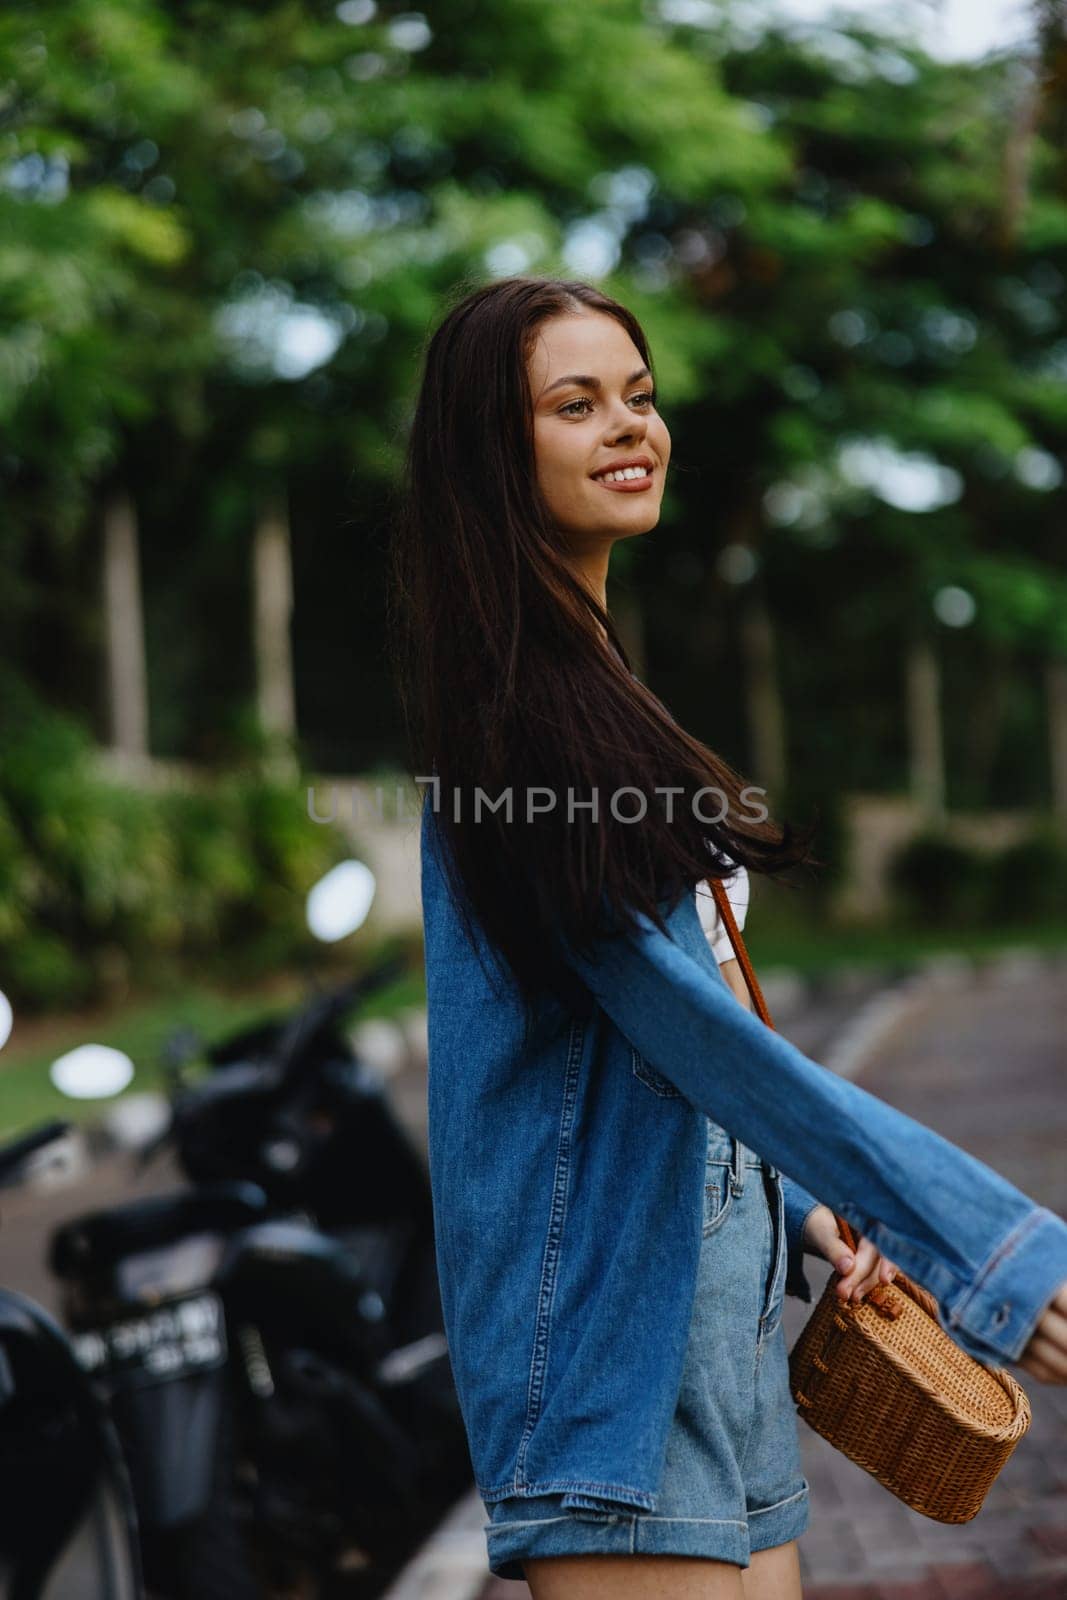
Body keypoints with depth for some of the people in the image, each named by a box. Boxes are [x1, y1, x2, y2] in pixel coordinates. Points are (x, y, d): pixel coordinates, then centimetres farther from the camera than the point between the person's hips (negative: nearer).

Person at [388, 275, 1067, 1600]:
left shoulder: (584, 682, 17)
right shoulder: (521, 705, -14)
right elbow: (690, 1022, -22)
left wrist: (801, 1207, 10)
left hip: (714, 1274, 10)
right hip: (610, 1287, -10)